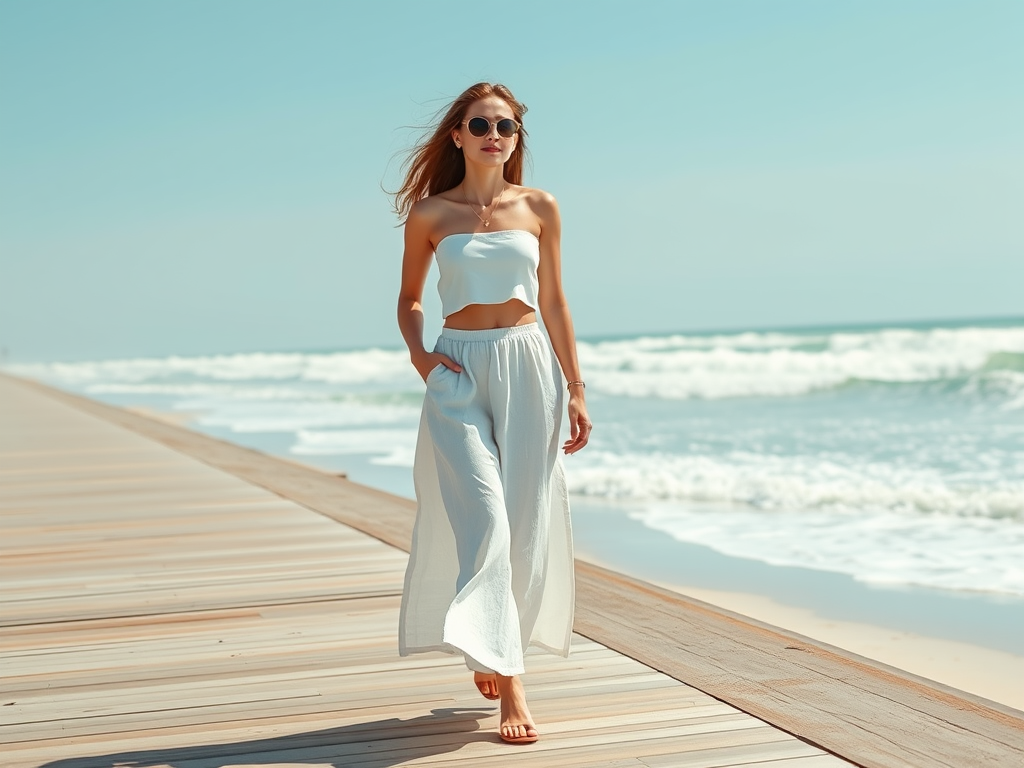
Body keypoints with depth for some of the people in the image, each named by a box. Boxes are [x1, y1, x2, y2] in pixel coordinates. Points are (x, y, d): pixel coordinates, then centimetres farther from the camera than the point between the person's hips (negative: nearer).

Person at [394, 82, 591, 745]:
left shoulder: (540, 208, 7)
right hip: (460, 374, -2)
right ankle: (510, 684, -12)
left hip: (529, 367, 2)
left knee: (526, 524, 4)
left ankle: (494, 654, 26)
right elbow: (410, 299, 15)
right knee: (481, 518, -14)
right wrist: (418, 354, -4)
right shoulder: (430, 213, 4)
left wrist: (576, 390, 7)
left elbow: (554, 302, 10)